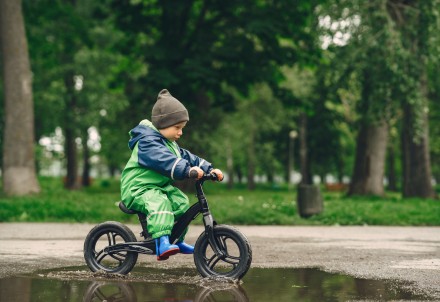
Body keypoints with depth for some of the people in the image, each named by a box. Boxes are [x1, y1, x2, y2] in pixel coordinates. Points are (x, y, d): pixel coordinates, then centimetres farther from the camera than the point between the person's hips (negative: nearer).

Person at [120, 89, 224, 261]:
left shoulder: (170, 143, 16)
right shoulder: (147, 142, -20)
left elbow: (186, 157, 14)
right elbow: (164, 160, -37)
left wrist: (209, 169, 2)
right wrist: (188, 170, -49)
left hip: (160, 187, 10)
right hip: (137, 190, -10)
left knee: (181, 201, -1)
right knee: (160, 203, -34)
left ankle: (178, 240, 16)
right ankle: (162, 244, -48)